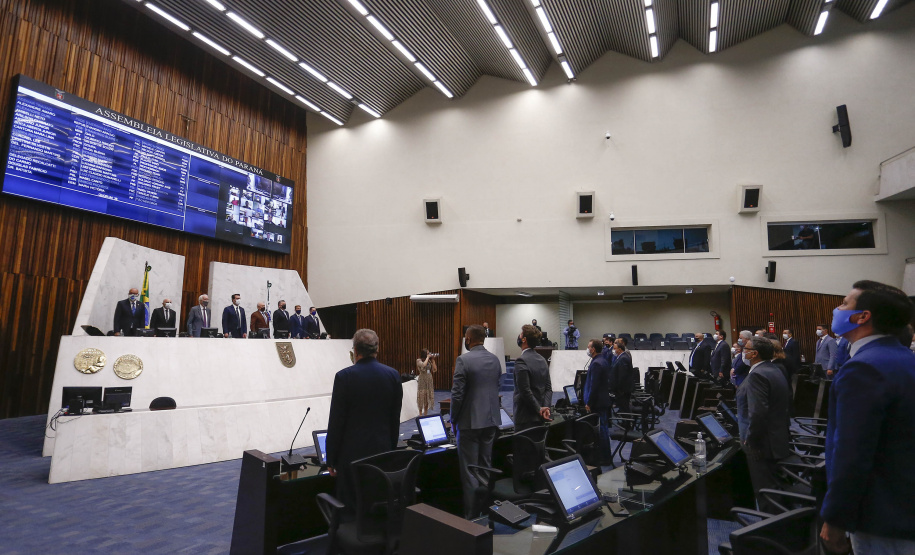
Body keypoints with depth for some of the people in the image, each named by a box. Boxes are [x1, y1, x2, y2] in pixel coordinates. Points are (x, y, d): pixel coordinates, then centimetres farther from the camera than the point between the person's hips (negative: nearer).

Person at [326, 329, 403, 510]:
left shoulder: (344, 377, -11)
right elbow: (395, 419, 6)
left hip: (352, 454, -3)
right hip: (383, 452, 4)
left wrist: (331, 459, 1)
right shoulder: (393, 375, -1)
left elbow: (336, 422, -9)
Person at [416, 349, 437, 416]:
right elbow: (423, 365, -27)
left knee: (428, 397, 7)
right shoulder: (419, 360, -6)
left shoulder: (429, 361, 8)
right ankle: (420, 413, 6)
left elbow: (435, 370, 2)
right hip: (422, 380, -5)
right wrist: (427, 357, -15)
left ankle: (425, 414, 16)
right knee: (422, 397, -3)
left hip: (429, 380, 5)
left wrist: (433, 360, -2)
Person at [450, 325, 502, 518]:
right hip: (491, 420, 6)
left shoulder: (463, 360, -15)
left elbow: (457, 394, -16)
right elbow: (497, 388, 11)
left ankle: (472, 515, 10)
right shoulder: (495, 359, 5)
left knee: (469, 471, 4)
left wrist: (453, 419, -3)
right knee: (486, 466, 17)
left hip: (470, 421, -6)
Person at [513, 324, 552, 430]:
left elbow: (525, 391, -19)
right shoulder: (542, 359, 10)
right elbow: (549, 388, 8)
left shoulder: (521, 361, -16)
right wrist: (546, 407, -2)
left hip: (525, 417, -8)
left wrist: (539, 409, -10)